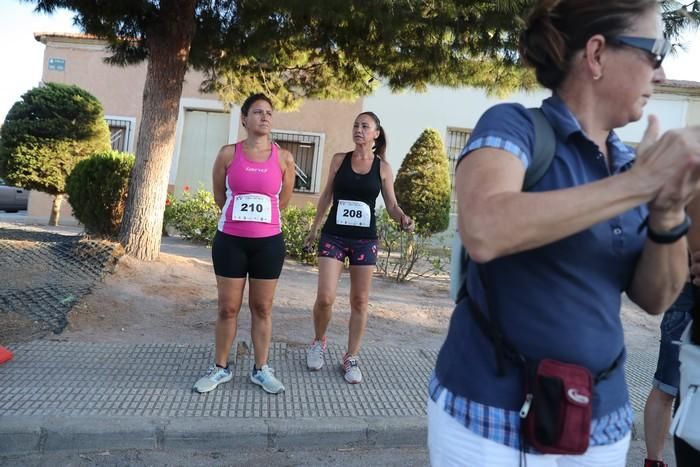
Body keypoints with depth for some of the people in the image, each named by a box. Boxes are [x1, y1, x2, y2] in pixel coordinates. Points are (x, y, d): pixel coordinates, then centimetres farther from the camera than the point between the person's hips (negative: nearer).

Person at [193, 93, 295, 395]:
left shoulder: (283, 158, 0)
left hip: (268, 242, 1)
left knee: (262, 308, 10)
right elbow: (219, 196, 9)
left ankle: (261, 369, 24)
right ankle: (220, 368, 25)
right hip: (230, 241, 0)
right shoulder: (229, 153, -2)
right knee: (228, 308, 9)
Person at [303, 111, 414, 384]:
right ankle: (319, 342, 22)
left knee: (360, 301, 7)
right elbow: (327, 195, 11)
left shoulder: (383, 167, 1)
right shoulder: (339, 160, 3)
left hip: (365, 239, 0)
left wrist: (403, 219, -19)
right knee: (325, 298, -8)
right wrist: (314, 227, 13)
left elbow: (391, 205, 2)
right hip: (333, 236, 0)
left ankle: (351, 358, 22)